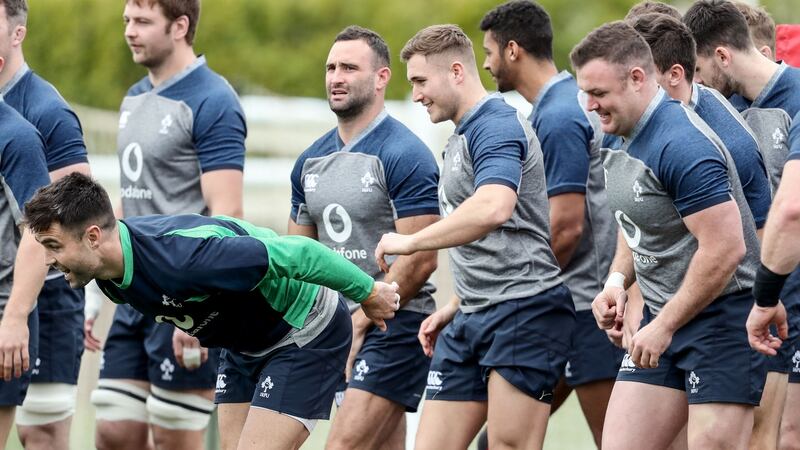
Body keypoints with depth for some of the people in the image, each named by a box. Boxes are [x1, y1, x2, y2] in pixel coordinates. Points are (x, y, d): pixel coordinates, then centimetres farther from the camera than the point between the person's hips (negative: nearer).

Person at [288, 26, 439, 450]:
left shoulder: (405, 155, -11)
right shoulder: (311, 160, 12)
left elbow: (419, 260, -16)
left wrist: (359, 322, -15)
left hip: (393, 324, -8)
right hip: (337, 325, 8)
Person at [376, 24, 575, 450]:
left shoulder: (497, 125, -12)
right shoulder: (460, 138, 20)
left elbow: (493, 208, -32)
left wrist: (409, 242, -24)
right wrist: (453, 309, 20)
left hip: (524, 310, -10)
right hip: (471, 320, 10)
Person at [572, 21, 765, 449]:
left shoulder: (682, 146, -22)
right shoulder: (623, 141, 10)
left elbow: (725, 249, -26)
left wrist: (664, 326, -20)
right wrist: (617, 280, 5)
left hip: (722, 315, -10)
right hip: (662, 318, 10)